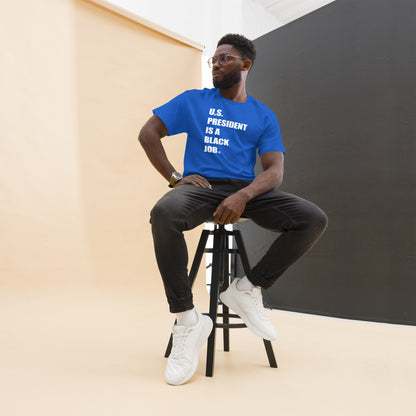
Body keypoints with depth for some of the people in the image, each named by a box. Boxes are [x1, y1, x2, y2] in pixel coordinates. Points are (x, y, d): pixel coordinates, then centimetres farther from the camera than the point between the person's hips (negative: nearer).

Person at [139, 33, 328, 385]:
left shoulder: (264, 116, 14)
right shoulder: (193, 101, 13)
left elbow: (274, 169, 1)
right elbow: (148, 133, 10)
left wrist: (244, 195, -20)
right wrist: (174, 177, -3)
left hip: (247, 191, 2)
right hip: (201, 185, -1)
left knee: (314, 218, -21)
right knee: (164, 213, -37)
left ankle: (248, 289, -7)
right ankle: (187, 320, -23)